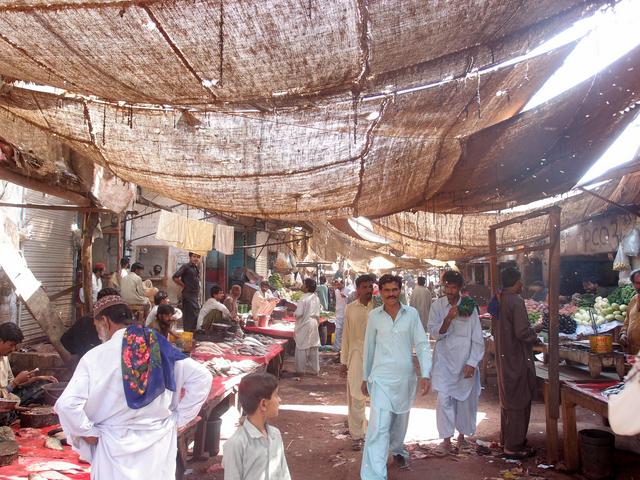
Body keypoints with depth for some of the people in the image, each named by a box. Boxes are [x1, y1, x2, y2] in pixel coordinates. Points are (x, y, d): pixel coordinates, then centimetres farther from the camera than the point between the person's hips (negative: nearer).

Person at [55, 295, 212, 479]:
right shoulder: (162, 348, -5)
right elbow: (202, 377, -3)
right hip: (159, 443, 3)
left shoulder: (95, 357, -14)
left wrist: (89, 433, -6)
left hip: (116, 447, -3)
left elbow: (66, 404, -21)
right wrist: (179, 419, 3)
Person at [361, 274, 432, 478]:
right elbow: (369, 347, 6)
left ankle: (397, 450, 50)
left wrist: (426, 374, -12)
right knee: (378, 426, -12)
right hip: (381, 378, -2)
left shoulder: (412, 313, -3)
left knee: (400, 420, 22)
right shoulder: (374, 315, -3)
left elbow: (422, 344, -3)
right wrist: (365, 377, 11)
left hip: (406, 377, 2)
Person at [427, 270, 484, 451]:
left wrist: (472, 363, -9)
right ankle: (446, 437, 7)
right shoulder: (437, 306, -4)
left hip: (465, 361, 0)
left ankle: (462, 433, 31)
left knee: (465, 398, 10)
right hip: (444, 360, 0)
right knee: (444, 398, -7)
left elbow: (477, 338, -4)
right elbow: (433, 333, -8)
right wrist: (448, 319, -24)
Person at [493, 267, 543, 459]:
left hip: (503, 357, 9)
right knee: (519, 402, 1)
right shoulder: (516, 302, -19)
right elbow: (522, 332, -23)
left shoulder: (498, 301, 7)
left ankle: (506, 439, 30)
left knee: (507, 399, 19)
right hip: (518, 359, -9)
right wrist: (536, 328, -6)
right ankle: (514, 446, 7)